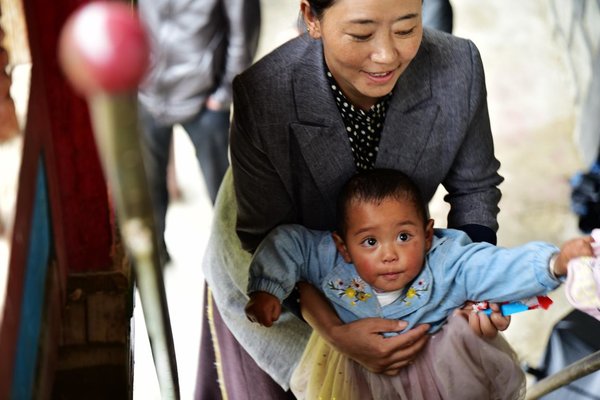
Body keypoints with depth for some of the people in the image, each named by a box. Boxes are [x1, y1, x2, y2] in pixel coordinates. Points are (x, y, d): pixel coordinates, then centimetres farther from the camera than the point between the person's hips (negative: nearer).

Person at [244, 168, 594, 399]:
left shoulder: (447, 266, -24)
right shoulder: (330, 262, -19)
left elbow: (498, 267, -35)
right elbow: (288, 242, -7)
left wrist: (555, 263, -50)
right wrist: (268, 289, -17)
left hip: (443, 365, -2)